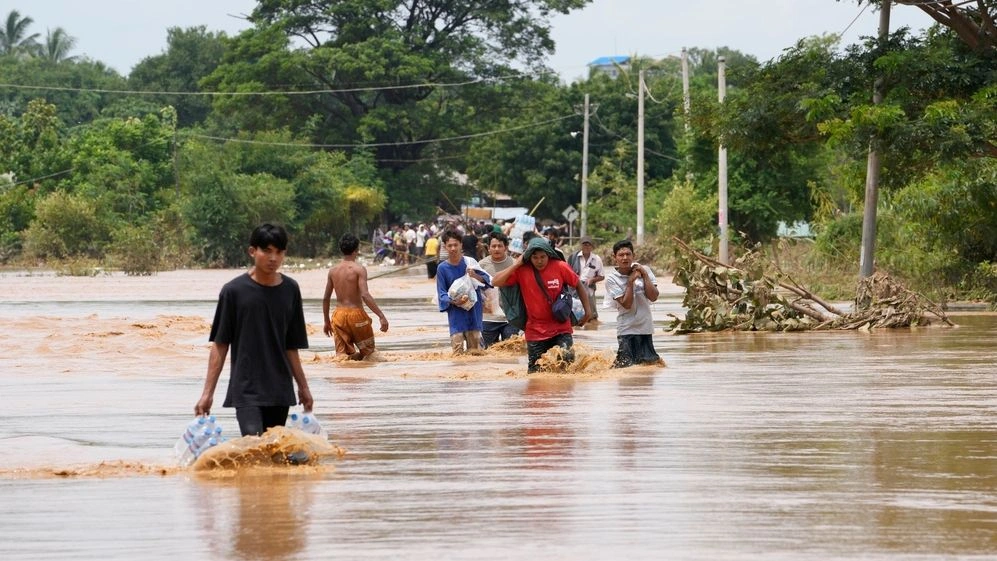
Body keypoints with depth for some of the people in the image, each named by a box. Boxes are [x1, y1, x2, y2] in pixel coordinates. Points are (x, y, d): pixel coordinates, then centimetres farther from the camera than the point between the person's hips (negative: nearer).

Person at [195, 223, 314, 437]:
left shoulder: (290, 290, 5)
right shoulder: (234, 291, -5)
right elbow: (220, 345, -2)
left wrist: (303, 387, 16)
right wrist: (208, 392, -6)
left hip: (279, 390, 4)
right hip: (246, 389, -4)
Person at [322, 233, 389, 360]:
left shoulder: (333, 271, 6)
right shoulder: (359, 269, -9)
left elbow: (325, 298, 11)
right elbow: (365, 295, -20)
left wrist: (327, 321, 22)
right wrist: (381, 316, -21)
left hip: (339, 315, 4)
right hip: (356, 314, -4)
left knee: (342, 355, 7)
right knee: (368, 351, 14)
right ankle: (356, 357, -16)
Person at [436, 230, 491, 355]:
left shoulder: (470, 262, 1)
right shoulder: (442, 268, -1)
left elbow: (487, 280, 2)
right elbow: (442, 294, 0)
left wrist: (476, 276, -18)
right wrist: (454, 301, -19)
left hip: (473, 311, 1)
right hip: (456, 315, -1)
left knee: (475, 351, 2)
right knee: (458, 352, -7)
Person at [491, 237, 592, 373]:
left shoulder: (560, 267, -7)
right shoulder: (522, 271, -7)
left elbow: (578, 285, 6)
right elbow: (496, 282, -12)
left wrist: (588, 311, 6)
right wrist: (516, 265, -14)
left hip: (561, 328, 0)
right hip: (535, 330, 1)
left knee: (567, 360, -15)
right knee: (535, 371, 2)